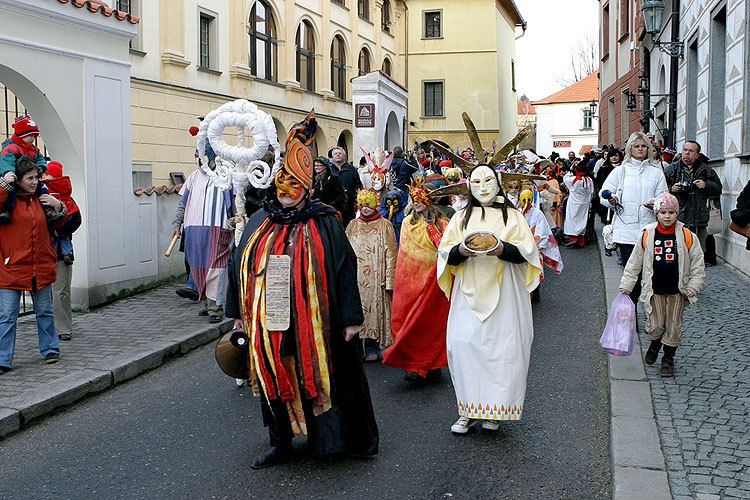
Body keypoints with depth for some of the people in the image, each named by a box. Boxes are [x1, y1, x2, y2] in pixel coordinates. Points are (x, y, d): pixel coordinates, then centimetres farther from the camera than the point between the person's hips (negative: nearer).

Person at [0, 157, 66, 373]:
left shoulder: (40, 198, 8)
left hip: (41, 267, 4)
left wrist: (58, 207, 1)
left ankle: (50, 349, 29)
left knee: (44, 312, 15)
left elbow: (57, 224, 20)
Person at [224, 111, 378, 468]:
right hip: (268, 323, 4)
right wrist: (239, 313, 13)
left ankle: (331, 439, 21)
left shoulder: (324, 223, -3)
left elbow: (344, 269, -5)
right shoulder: (259, 223, 9)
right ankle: (281, 443, 26)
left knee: (319, 375, 5)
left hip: (312, 321, -4)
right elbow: (240, 267, 14)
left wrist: (350, 318, -8)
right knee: (274, 379, 12)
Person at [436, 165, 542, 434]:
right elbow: (444, 252, 8)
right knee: (463, 344, -7)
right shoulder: (462, 217, 15)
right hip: (470, 293, 2)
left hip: (503, 293, -1)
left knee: (501, 346, -4)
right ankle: (468, 409, 1)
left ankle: (493, 410, 7)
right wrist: (460, 251, -14)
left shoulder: (512, 215, 9)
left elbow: (527, 251, -1)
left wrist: (503, 249, -20)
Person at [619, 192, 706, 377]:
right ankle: (655, 344, 31)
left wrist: (693, 288, -4)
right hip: (654, 290, 0)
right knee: (655, 326, -3)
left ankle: (668, 358, 26)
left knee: (673, 326, 5)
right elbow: (634, 264, 4)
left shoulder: (686, 236, -3)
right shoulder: (646, 235, -3)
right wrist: (625, 286, 2)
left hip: (677, 291, 0)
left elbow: (698, 266, 4)